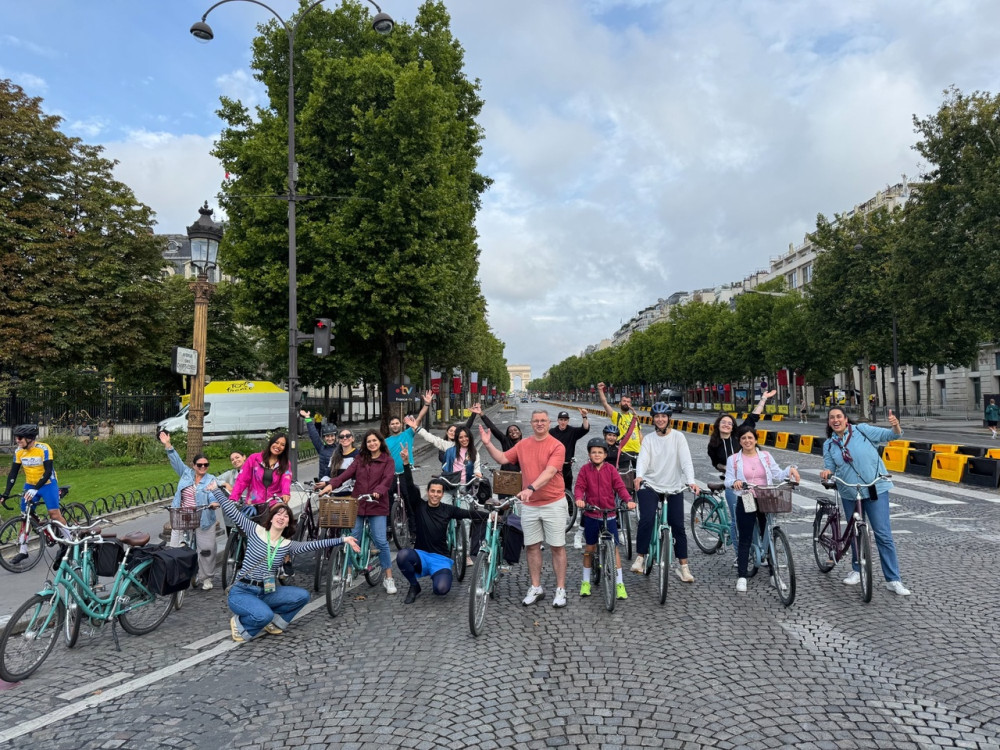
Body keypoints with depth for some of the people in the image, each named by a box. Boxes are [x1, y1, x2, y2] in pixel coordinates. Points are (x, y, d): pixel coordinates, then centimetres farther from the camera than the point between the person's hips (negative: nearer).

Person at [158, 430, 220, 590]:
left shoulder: (211, 479, -1)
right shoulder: (186, 473, 8)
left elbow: (213, 496, -12)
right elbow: (176, 460, 0)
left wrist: (213, 504, -35)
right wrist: (167, 445, -11)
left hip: (203, 520, -2)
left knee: (206, 550, 1)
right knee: (176, 548, 5)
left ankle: (205, 578, 16)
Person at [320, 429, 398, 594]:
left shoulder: (387, 460, 4)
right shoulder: (360, 459, 11)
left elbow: (387, 479, -10)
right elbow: (347, 473, -2)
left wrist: (378, 491, -29)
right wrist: (332, 484, -19)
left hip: (377, 506, -3)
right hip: (358, 504, 3)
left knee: (381, 541, -7)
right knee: (353, 539, 2)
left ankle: (388, 578, 3)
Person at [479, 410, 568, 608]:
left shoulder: (557, 446, -11)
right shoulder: (523, 445, 4)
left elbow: (549, 472, -24)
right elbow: (502, 459, 8)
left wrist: (531, 488, -37)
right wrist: (487, 443, -6)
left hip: (553, 503, -4)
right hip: (529, 504, 5)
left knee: (557, 546, 4)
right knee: (531, 546, 11)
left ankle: (560, 589, 14)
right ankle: (535, 587, 23)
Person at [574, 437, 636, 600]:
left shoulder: (611, 470, -1)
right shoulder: (585, 469, -2)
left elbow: (620, 487, -5)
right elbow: (579, 487, -7)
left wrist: (628, 500, -22)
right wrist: (579, 498, -28)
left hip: (609, 515, 0)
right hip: (591, 515, 0)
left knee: (614, 548, 0)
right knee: (590, 547, 10)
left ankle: (619, 584, 10)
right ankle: (586, 582, 24)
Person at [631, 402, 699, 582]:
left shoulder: (678, 437, -1)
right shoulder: (649, 439, 3)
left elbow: (686, 460, -11)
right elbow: (642, 459, -11)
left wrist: (691, 481, -28)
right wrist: (639, 476, -32)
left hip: (674, 488, 0)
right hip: (650, 486, 0)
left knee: (678, 526, 1)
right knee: (646, 520, -18)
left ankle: (683, 566, 14)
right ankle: (640, 558, -4)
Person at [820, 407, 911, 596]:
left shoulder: (862, 430, -4)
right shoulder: (828, 444, 4)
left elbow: (889, 435, -5)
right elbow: (831, 468, 5)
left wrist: (895, 426, -26)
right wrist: (826, 472, -18)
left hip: (875, 489, -3)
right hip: (850, 494, 4)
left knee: (883, 534, -6)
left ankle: (893, 580, 0)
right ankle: (858, 570, 31)